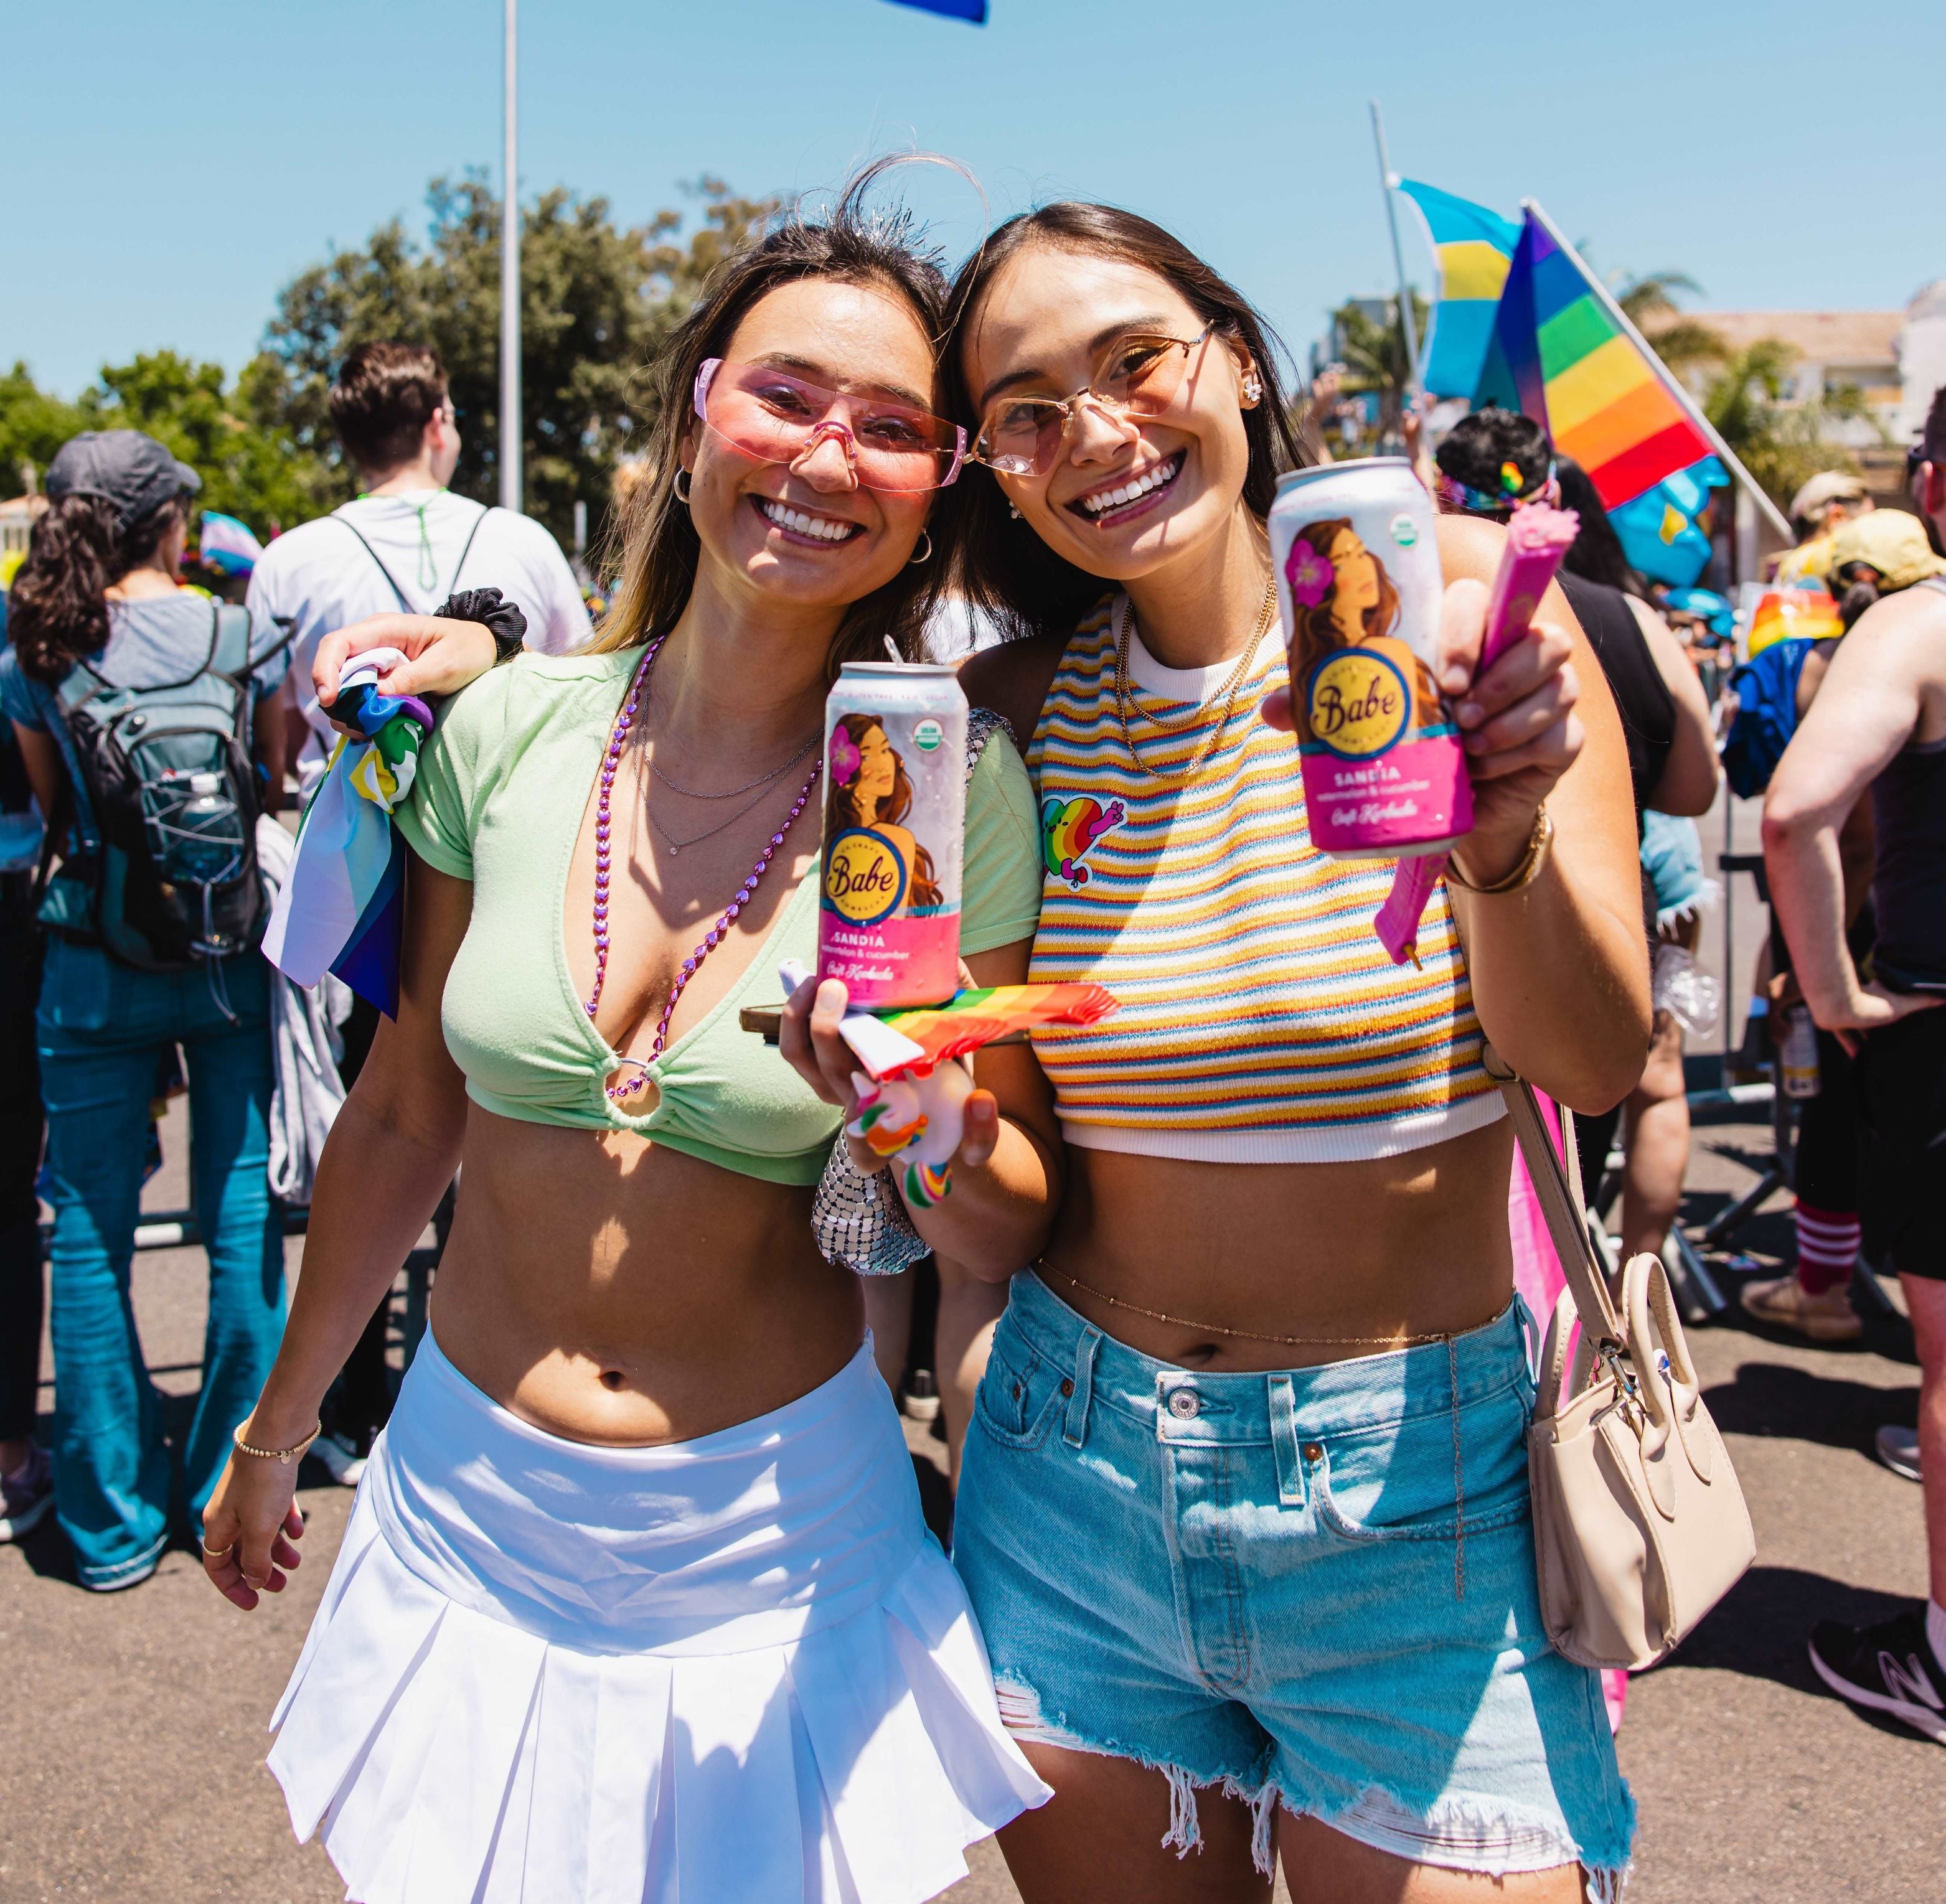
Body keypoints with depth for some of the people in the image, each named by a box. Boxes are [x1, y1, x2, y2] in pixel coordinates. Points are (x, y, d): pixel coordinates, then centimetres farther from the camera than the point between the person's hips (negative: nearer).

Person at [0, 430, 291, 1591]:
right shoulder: (244, 634, -4)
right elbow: (282, 782, 5)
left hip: (95, 966, 0)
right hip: (231, 955, 0)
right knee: (243, 1217, 10)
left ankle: (115, 1522, 16)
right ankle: (234, 1487, 21)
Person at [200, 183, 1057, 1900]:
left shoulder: (955, 792, -14)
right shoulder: (508, 730, -8)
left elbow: (1017, 1224, -5)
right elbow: (403, 1114, 4)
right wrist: (277, 1429, 15)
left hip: (772, 1542, -2)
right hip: (467, 1497, 2)